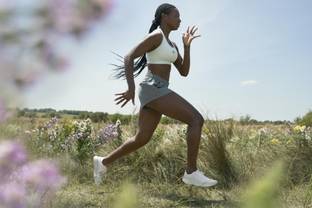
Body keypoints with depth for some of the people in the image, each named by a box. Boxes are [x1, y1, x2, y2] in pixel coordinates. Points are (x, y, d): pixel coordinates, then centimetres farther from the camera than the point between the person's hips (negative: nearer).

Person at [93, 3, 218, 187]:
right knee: (197, 120, -14)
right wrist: (131, 88, -22)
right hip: (153, 90, -10)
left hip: (158, 91, 10)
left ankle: (103, 162, 23)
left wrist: (187, 46, 10)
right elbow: (129, 57, -14)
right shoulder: (155, 36, -7)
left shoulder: (172, 45, 22)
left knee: (142, 139, 11)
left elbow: (184, 72, 18)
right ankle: (191, 172, -12)